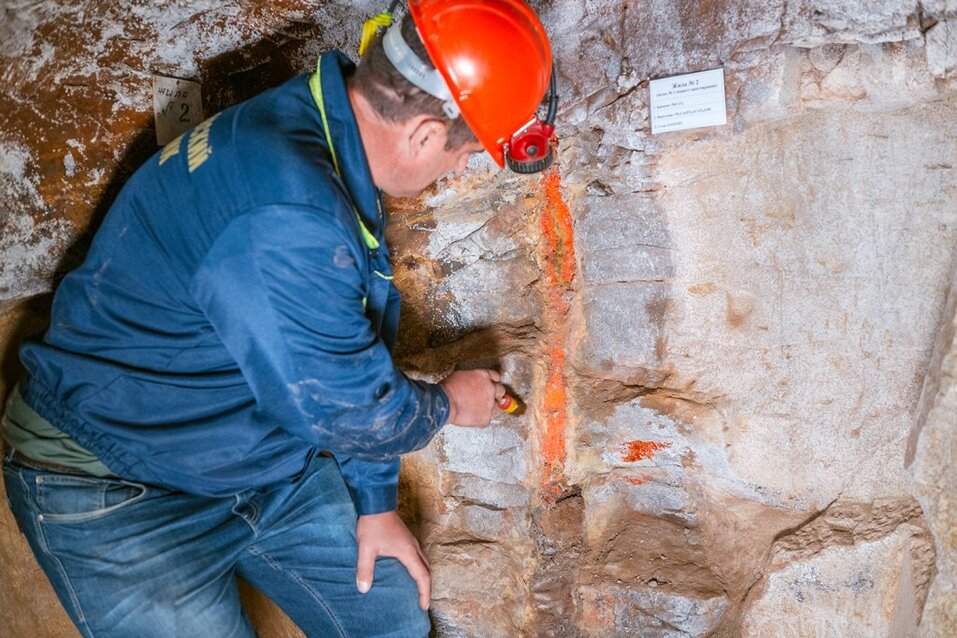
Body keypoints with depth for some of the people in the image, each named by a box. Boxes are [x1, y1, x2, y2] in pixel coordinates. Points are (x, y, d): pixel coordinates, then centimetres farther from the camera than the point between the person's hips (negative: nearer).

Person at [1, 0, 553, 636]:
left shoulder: (333, 135, -3)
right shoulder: (282, 215, -36)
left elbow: (359, 341, 3)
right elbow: (348, 408, -27)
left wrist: (373, 501, 7)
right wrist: (449, 404, -5)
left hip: (267, 465, 8)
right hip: (118, 493, -8)